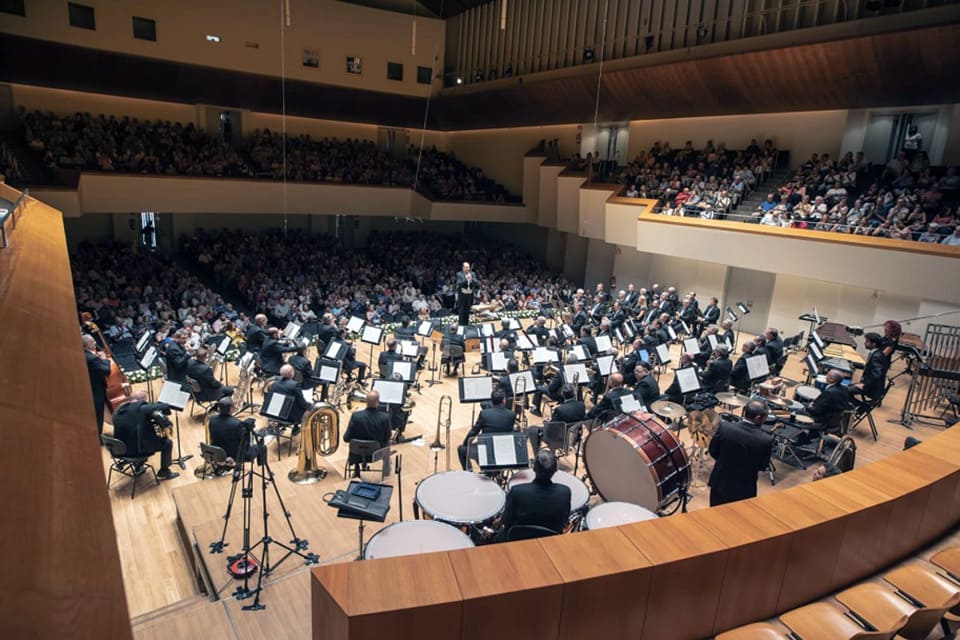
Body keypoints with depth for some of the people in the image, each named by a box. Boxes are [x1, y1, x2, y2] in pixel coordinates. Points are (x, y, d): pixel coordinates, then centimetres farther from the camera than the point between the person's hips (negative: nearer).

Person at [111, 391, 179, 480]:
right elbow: (164, 407, -24)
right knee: (167, 442, 12)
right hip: (139, 448, -8)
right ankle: (164, 473, 22)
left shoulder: (119, 409, 6)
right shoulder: (141, 407, -16)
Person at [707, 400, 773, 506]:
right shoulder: (766, 440, -23)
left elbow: (713, 452, -6)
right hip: (745, 490, -1)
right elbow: (762, 466, -7)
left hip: (720, 483, 1)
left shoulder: (724, 427, -20)